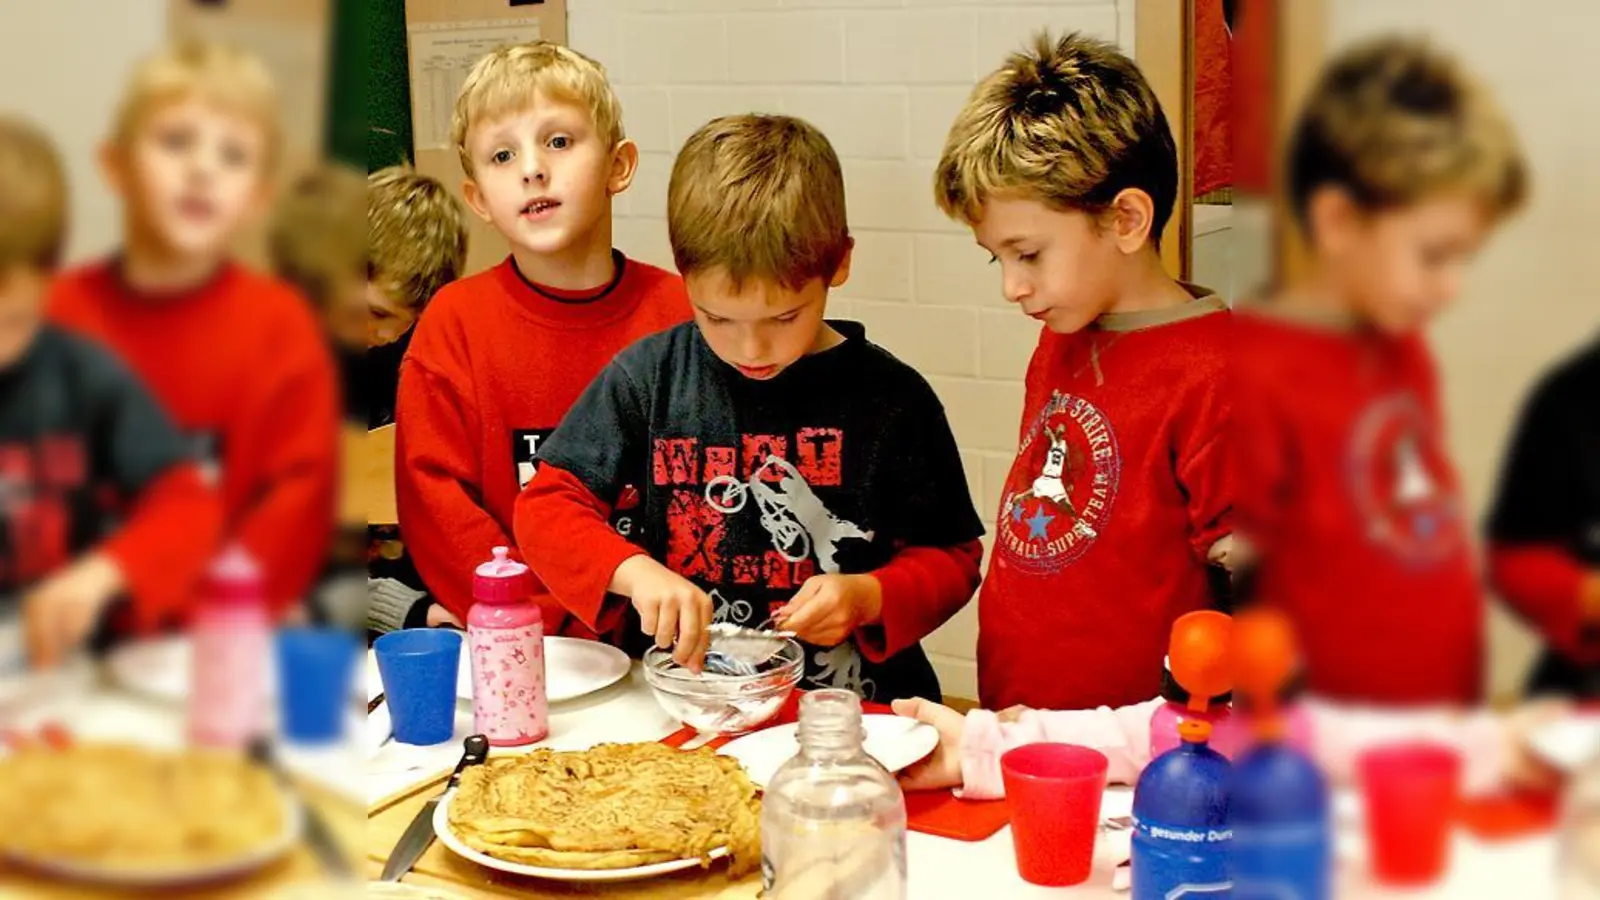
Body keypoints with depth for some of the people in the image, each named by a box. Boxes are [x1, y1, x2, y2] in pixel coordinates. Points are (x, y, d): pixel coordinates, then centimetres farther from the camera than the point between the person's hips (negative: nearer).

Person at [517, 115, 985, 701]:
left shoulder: (890, 398, -1)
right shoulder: (647, 377, 3)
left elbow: (951, 557, 7)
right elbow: (546, 504, 3)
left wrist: (868, 598, -13)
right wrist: (632, 570, -16)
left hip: (857, 712, 0)